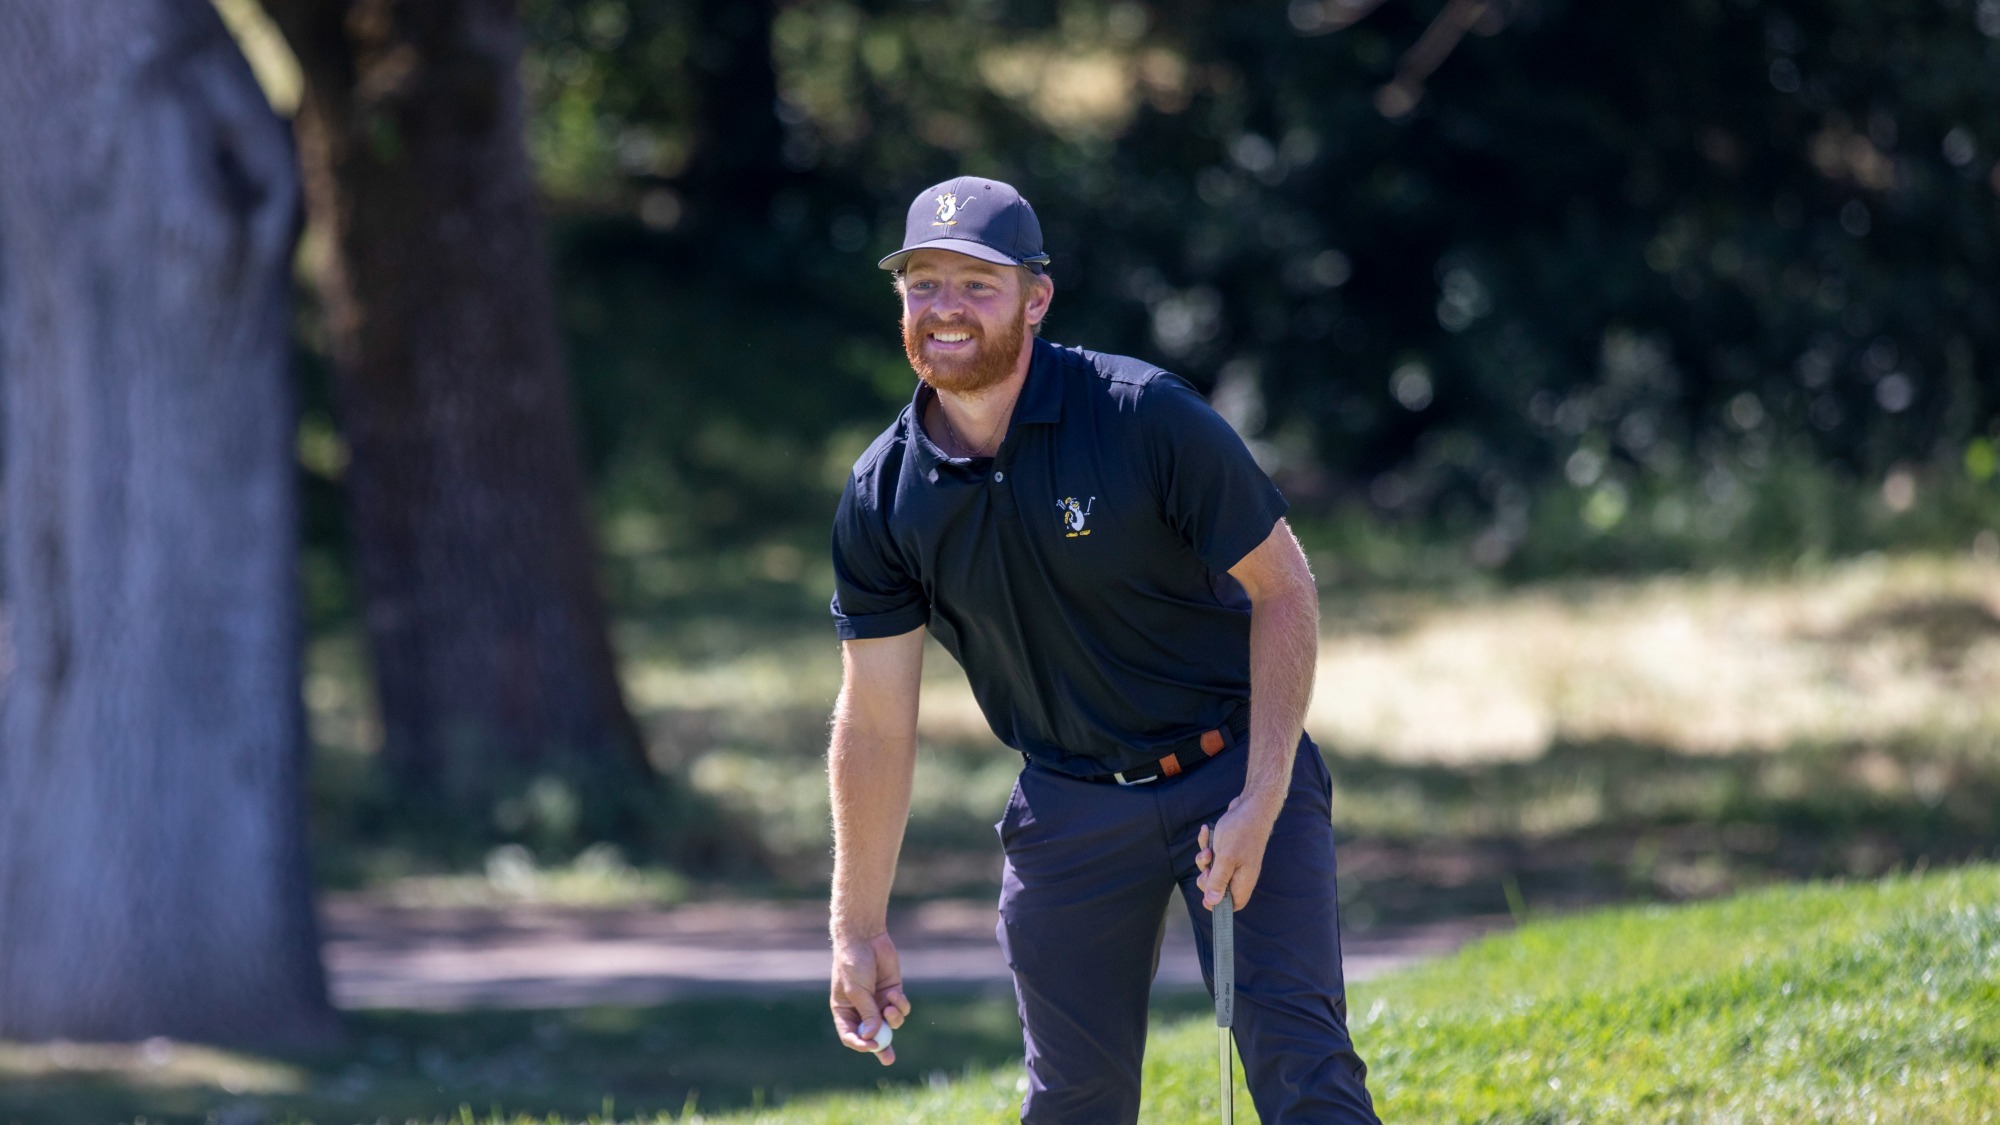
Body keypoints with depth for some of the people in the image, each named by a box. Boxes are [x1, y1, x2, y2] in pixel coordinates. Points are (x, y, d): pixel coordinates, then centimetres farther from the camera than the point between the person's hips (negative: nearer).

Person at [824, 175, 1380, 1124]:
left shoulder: (1146, 415, -17)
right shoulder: (883, 497, -6)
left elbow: (1283, 587, -11)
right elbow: (875, 721, 1)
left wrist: (1260, 804, -17)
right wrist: (858, 928, 2)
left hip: (1233, 769, -3)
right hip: (1070, 808, 3)